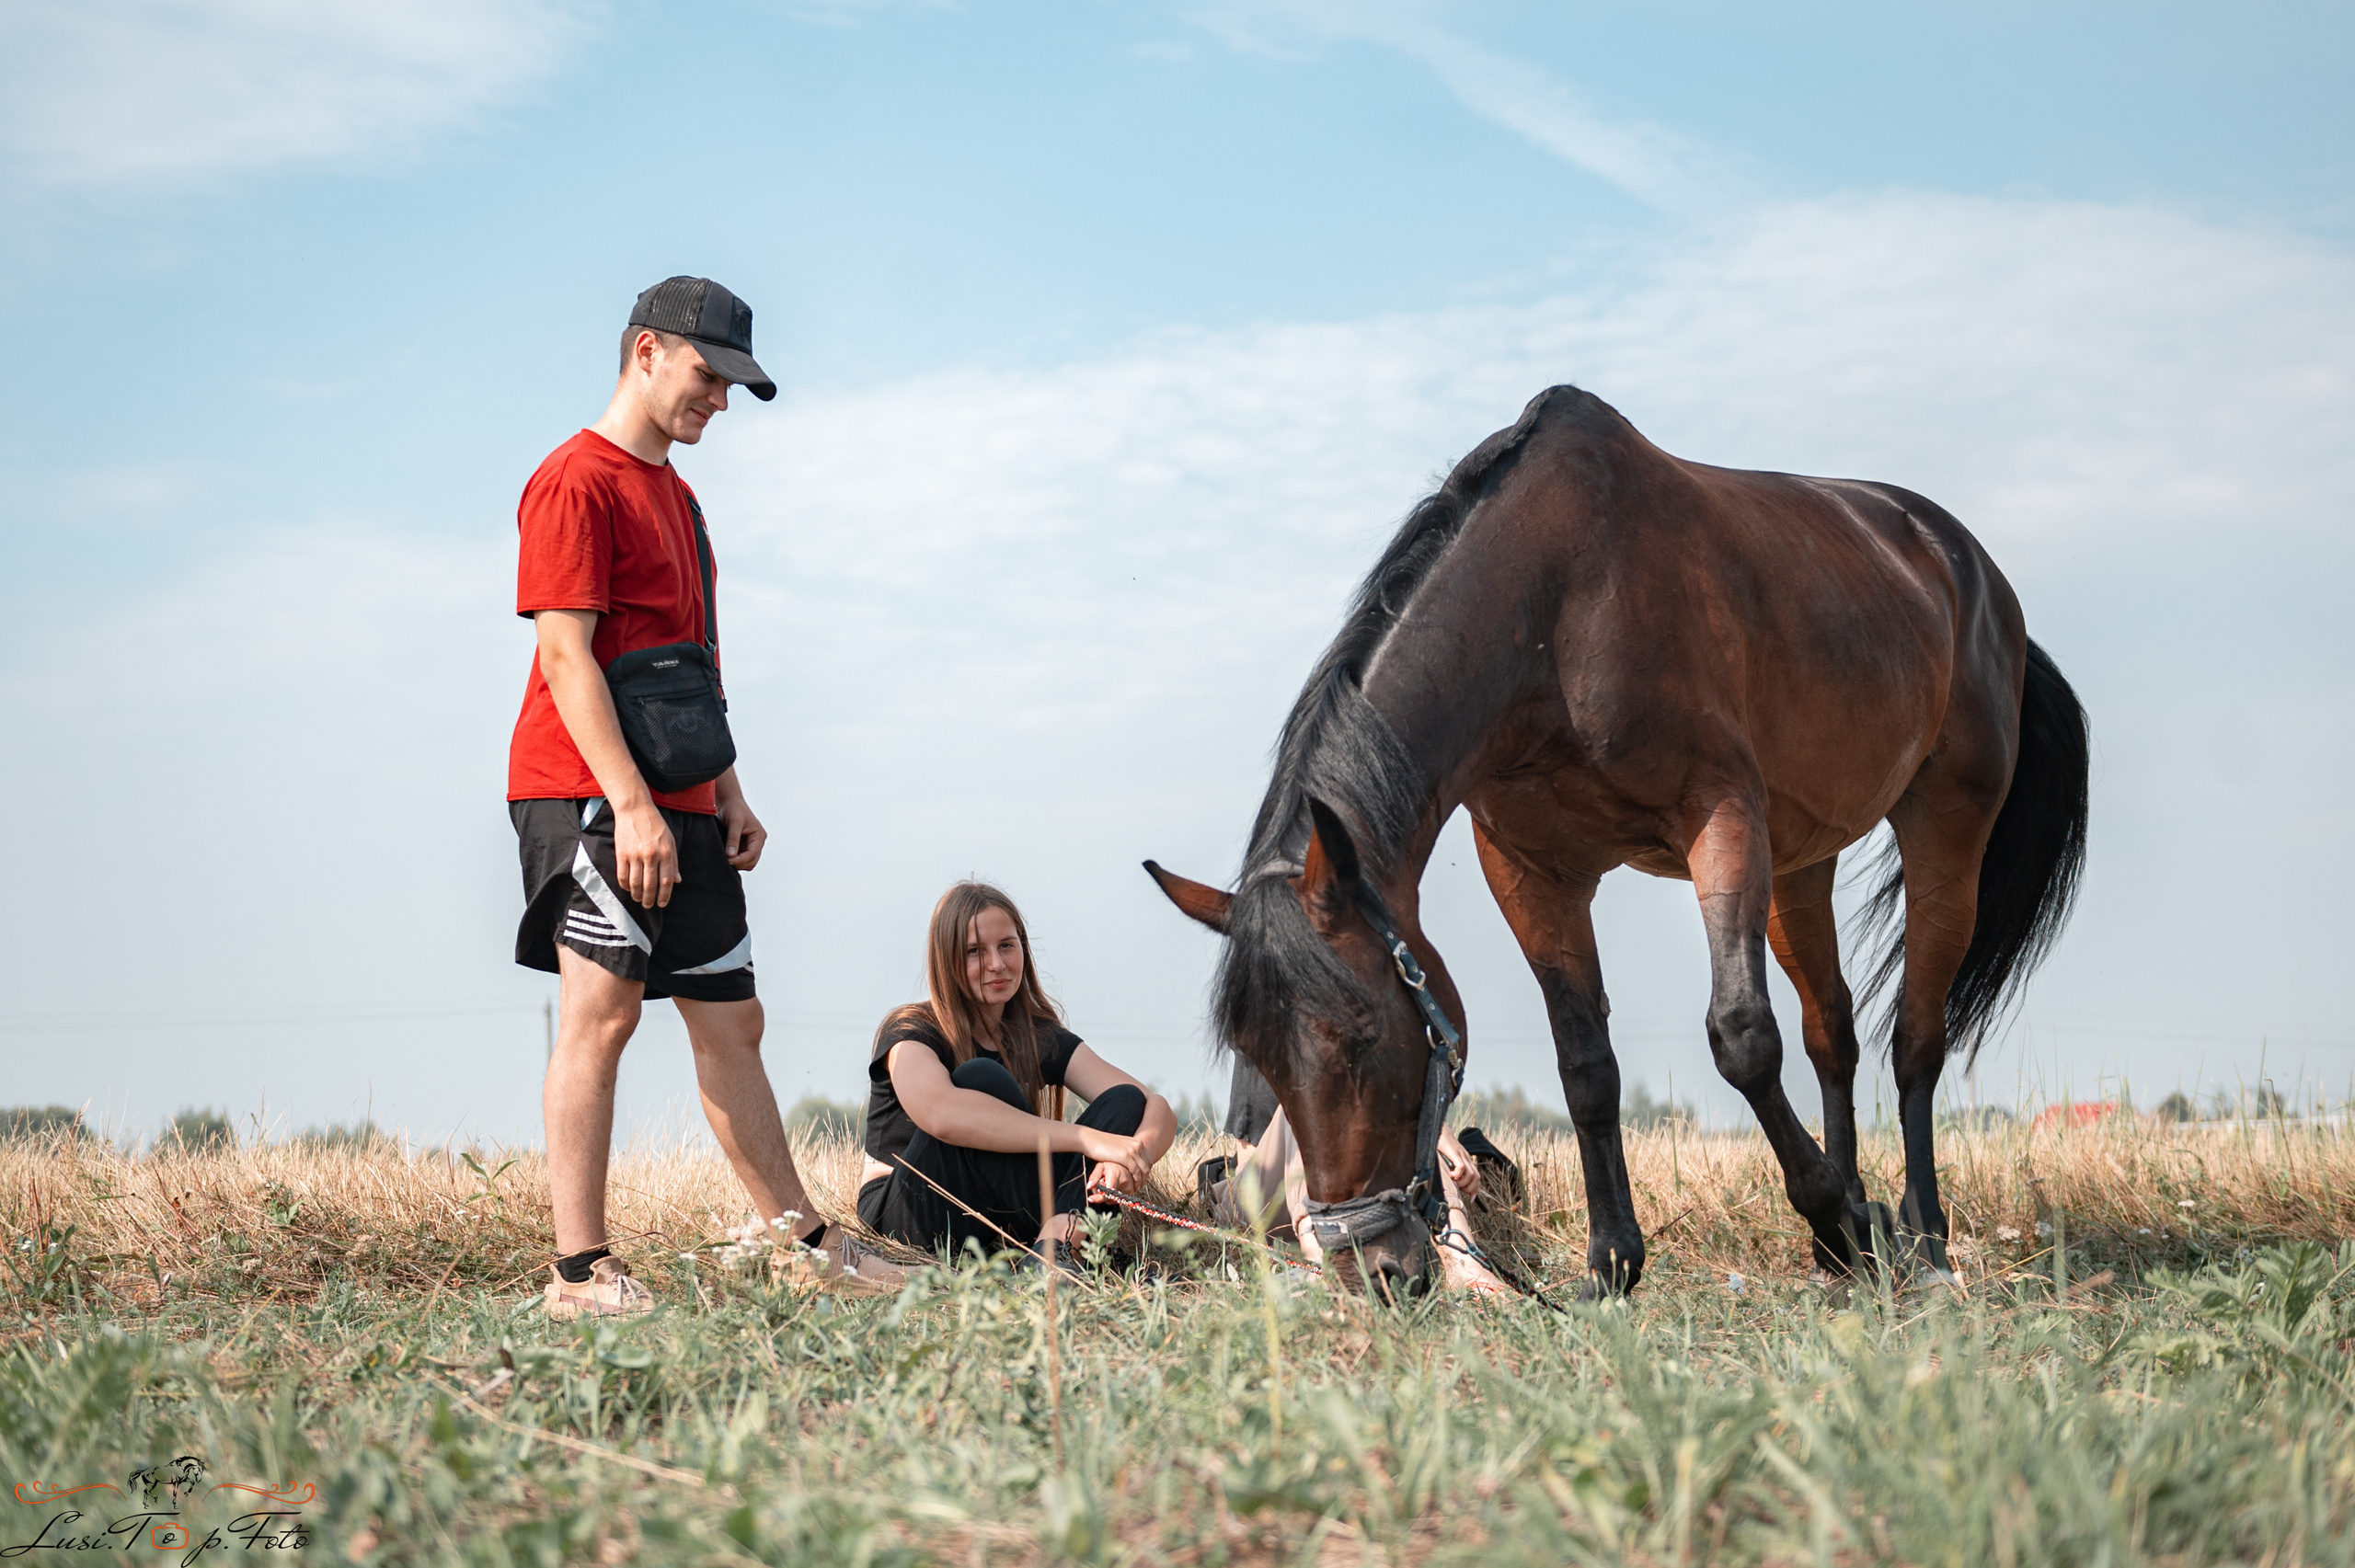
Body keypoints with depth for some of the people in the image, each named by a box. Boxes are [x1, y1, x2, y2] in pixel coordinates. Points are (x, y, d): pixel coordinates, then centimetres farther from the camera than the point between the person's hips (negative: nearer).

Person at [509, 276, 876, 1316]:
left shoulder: (672, 492, 22)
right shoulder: (576, 482, -8)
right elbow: (565, 656, -16)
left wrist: (728, 795, 17)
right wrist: (631, 804, -22)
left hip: (680, 806, 9)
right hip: (591, 797, -9)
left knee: (730, 1019, 10)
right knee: (601, 1011, -11)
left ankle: (804, 1247, 15)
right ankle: (579, 1270, -10)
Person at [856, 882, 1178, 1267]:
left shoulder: (1041, 1039, 6)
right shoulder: (909, 1032, -10)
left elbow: (1157, 1109, -4)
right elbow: (940, 1114, -35)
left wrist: (1138, 1152, -31)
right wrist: (1089, 1140, -40)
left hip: (1001, 1219, 5)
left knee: (1124, 1101, -13)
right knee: (980, 1076, -28)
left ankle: (1056, 1240, -39)